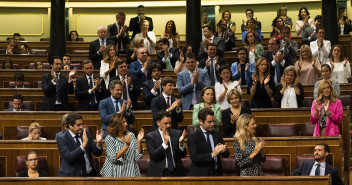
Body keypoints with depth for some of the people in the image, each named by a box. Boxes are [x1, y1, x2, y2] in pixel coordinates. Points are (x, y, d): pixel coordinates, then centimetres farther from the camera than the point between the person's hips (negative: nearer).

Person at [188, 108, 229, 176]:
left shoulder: (217, 134, 13)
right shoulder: (193, 137, -3)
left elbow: (227, 154, 12)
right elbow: (194, 157, -14)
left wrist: (223, 151, -11)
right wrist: (212, 154, -20)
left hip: (217, 173, 4)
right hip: (200, 174, -4)